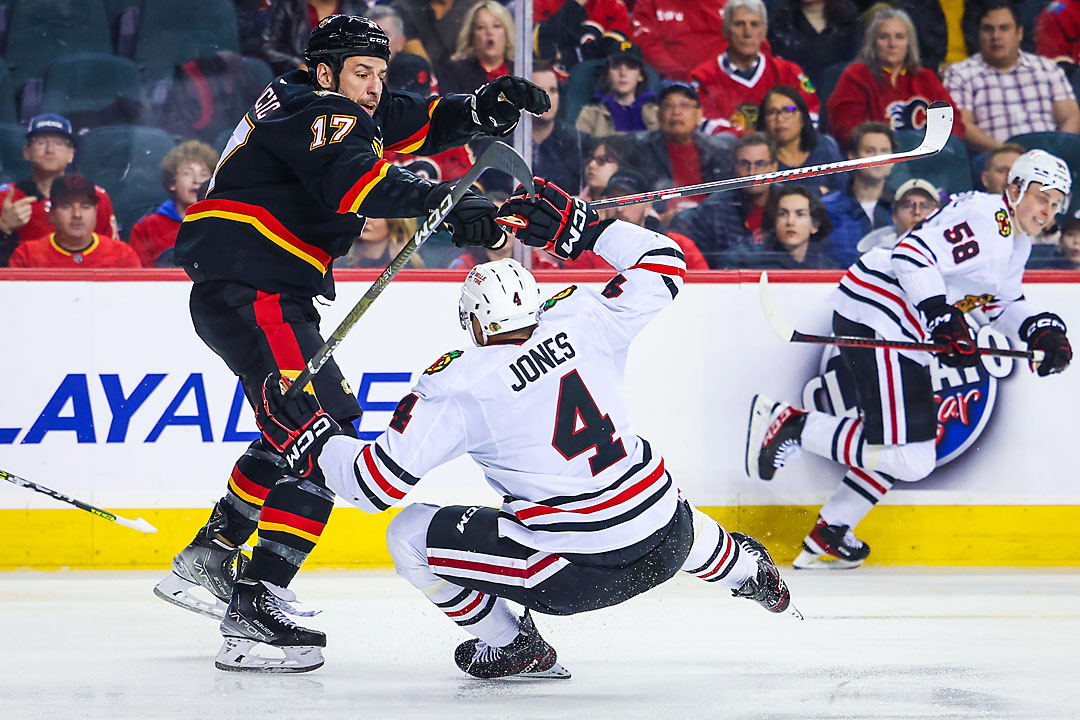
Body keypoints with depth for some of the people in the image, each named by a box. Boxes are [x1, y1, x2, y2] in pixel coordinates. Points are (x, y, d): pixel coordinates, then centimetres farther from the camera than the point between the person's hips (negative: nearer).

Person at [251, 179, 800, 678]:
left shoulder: (457, 386, -11)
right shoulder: (582, 323, -2)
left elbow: (379, 482, -12)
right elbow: (663, 266, 13)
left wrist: (311, 441, 3)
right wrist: (583, 228, 20)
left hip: (578, 572, -6)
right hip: (668, 540, 6)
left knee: (410, 535, 5)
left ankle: (510, 647, 15)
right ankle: (746, 572, 67)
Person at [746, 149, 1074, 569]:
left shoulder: (1017, 242, 18)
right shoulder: (983, 215, -15)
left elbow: (1003, 304, 30)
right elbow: (912, 254, -23)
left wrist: (1045, 330, 13)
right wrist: (944, 320, -28)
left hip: (906, 336, 11)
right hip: (874, 319, -11)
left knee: (910, 446, 20)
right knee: (910, 460, -19)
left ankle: (827, 539, 26)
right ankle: (789, 425, -12)